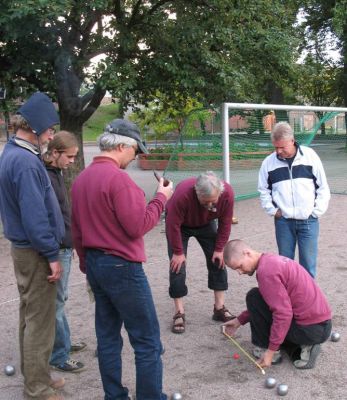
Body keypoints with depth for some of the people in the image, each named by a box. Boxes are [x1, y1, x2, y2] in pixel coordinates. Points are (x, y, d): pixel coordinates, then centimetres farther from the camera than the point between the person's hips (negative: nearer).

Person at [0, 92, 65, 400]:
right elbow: (35, 216, -25)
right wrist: (52, 255, -19)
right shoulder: (26, 161, -22)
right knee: (40, 321, 0)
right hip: (35, 251, -10)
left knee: (30, 315, 19)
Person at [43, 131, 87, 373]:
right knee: (56, 302, 1)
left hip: (64, 247, 10)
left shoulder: (56, 174, 10)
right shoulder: (45, 177, -19)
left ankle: (64, 342, 35)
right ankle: (59, 356, 12)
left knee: (60, 299, 20)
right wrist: (54, 255, -20)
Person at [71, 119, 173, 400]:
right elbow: (137, 226, -19)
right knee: (148, 341, 2)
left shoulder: (81, 179, 9)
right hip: (122, 267, -9)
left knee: (108, 337, 15)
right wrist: (161, 198, -7)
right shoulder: (118, 178, -18)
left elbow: (76, 230, 13)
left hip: (94, 264, 9)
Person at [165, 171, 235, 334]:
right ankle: (179, 313, -2)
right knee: (178, 265, -10)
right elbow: (173, 225, -31)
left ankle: (219, 308, 10)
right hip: (181, 225, -3)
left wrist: (219, 249, -13)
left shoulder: (227, 193, -32)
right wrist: (178, 252, -23)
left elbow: (225, 223, -17)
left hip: (206, 224, 3)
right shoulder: (182, 193, -42)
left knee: (218, 261, -1)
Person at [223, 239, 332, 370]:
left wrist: (271, 351, -18)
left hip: (310, 329, -10)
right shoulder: (272, 260, 11)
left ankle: (265, 348, 5)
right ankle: (302, 347, 11)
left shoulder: (265, 270, -19)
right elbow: (277, 301, 23)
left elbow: (283, 313, -24)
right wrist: (240, 320, 22)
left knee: (254, 298, -4)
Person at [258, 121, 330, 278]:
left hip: (308, 221, -1)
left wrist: (316, 211, -4)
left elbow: (323, 187, 1)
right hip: (283, 221, 2)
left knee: (308, 263, 2)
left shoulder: (310, 156, -4)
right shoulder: (269, 162, 0)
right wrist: (272, 210, 1)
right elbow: (264, 190, 11)